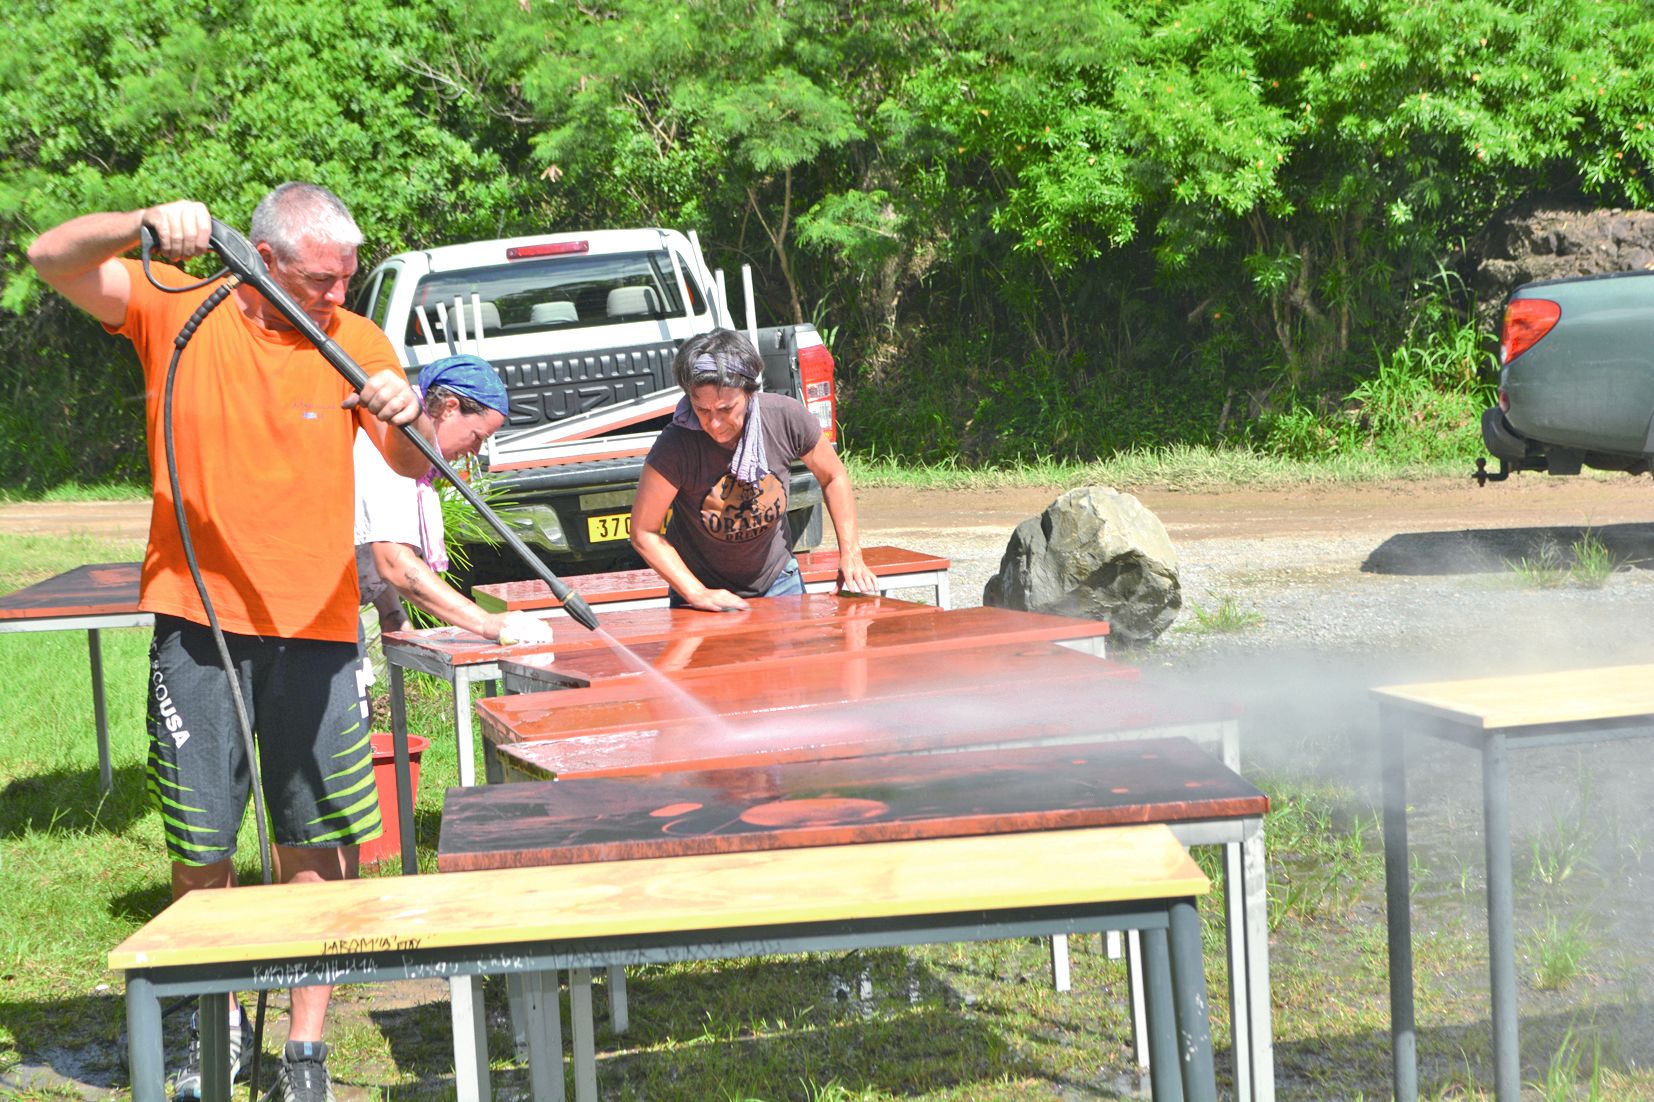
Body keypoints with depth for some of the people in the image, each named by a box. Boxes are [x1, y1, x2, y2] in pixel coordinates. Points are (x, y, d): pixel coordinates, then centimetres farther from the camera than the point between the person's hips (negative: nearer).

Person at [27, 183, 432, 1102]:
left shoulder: (355, 342, 4)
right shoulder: (175, 310, 0)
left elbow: (417, 467, -1)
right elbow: (53, 258, -9)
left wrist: (407, 415, -24)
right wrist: (144, 225, -27)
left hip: (315, 629, 1)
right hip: (199, 623, -1)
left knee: (319, 847, 0)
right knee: (199, 843, 7)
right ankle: (217, 1024, 26)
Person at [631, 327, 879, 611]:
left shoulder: (786, 417, -20)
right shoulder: (675, 447, -29)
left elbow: (833, 477, -1)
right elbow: (644, 533, -19)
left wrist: (850, 556, -5)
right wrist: (697, 595, -23)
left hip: (777, 582, 2)